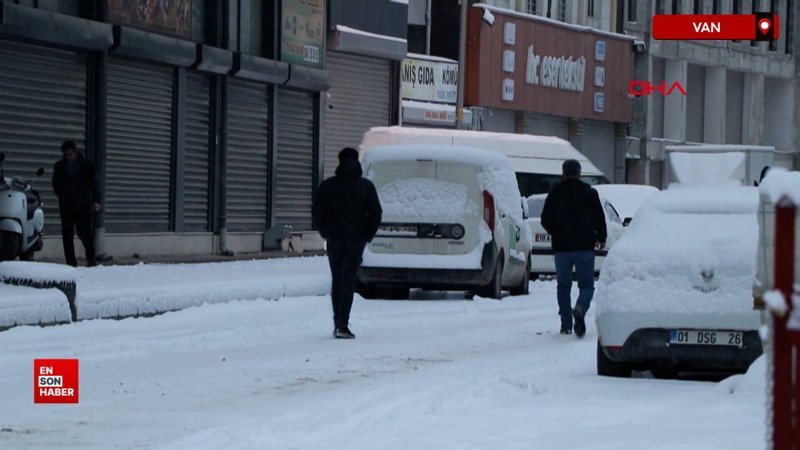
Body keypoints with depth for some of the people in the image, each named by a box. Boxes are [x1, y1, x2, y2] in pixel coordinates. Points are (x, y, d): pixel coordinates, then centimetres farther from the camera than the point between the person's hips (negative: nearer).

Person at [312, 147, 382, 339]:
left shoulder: (328, 186, 1)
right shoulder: (366, 186, -2)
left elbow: (318, 213, 0)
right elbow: (376, 213, -4)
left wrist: (325, 233, 10)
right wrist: (368, 235, 6)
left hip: (334, 239, 2)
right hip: (356, 240, -2)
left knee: (336, 280, 13)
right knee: (348, 281, -4)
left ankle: (338, 323, 12)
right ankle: (342, 324, -13)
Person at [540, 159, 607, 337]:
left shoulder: (555, 194, 2)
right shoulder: (590, 193, 1)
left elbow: (545, 220, 4)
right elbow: (599, 219, 2)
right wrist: (601, 239, 18)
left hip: (561, 247, 1)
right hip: (584, 247, -1)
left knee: (563, 285, 12)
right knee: (587, 284, 3)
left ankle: (566, 323, 9)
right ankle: (580, 309, -27)